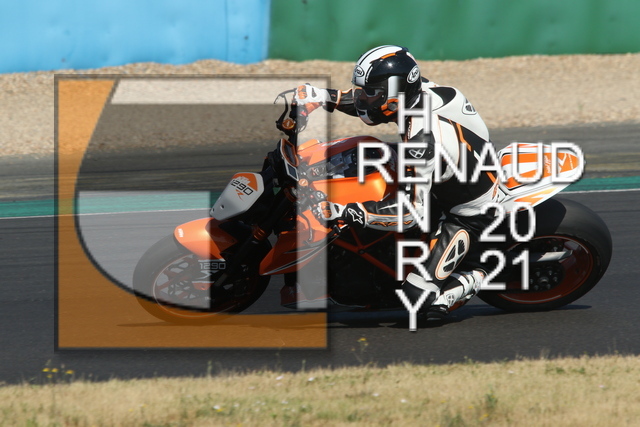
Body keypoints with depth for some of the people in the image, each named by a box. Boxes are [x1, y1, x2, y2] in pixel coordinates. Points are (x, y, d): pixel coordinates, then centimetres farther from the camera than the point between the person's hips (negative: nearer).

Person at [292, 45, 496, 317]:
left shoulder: (422, 139, -38)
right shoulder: (420, 90, -14)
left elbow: (412, 211, -37)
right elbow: (379, 100, 9)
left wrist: (343, 212, -41)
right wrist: (325, 97, -4)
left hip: (467, 215, -9)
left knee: (421, 295, -18)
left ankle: (477, 276, 6)